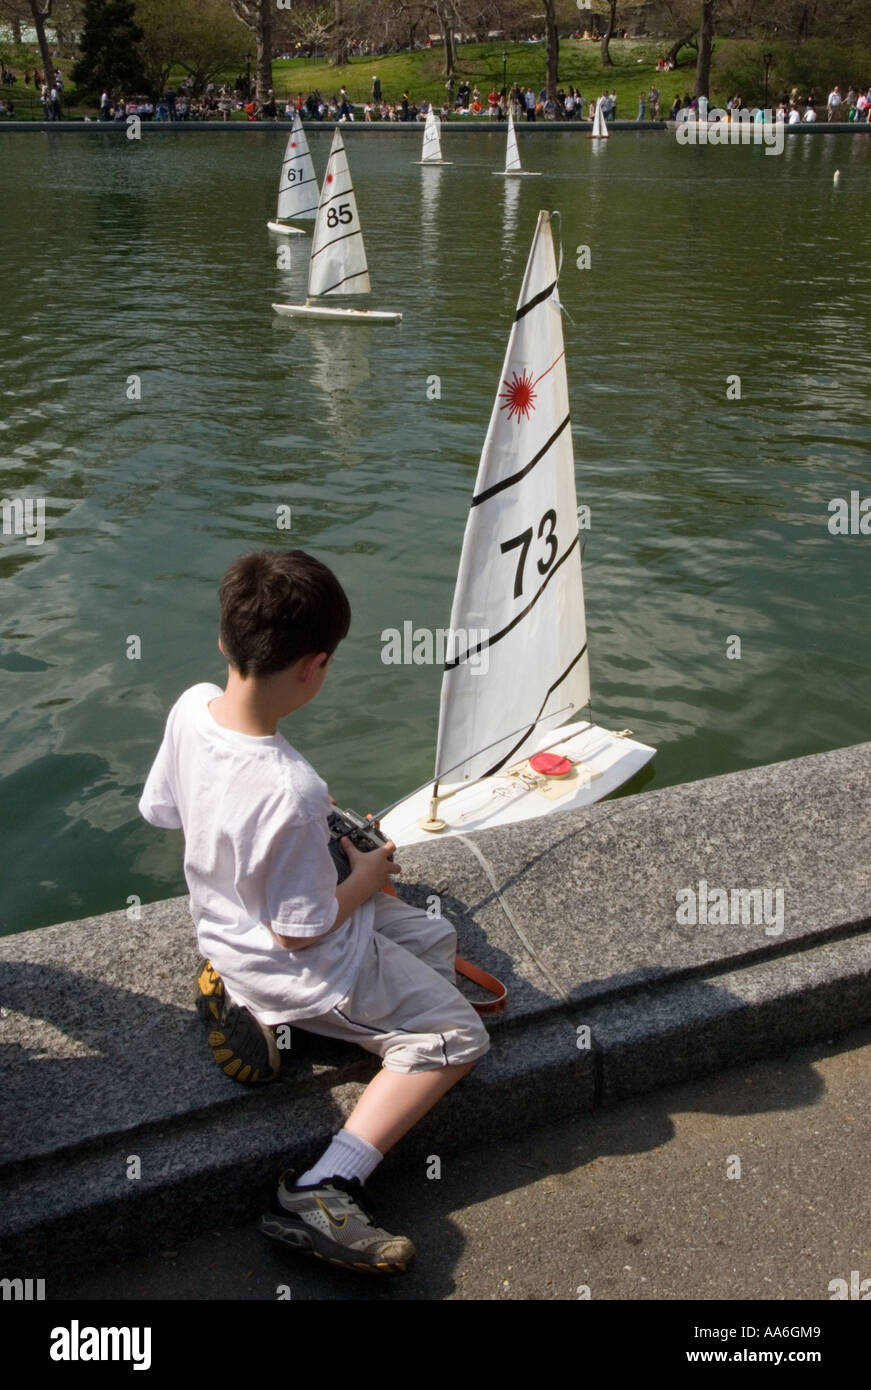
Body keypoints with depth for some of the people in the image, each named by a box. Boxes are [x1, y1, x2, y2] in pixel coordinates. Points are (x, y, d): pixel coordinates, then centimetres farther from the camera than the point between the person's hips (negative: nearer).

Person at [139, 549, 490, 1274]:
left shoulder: (191, 707, -16)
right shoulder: (292, 791, -38)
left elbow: (163, 811, 3)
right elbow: (301, 932, -26)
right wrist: (365, 878, -7)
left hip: (223, 927, 8)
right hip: (303, 966, -8)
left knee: (435, 938, 23)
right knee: (455, 1035, 5)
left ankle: (252, 1009, 12)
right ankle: (324, 1193, -6)